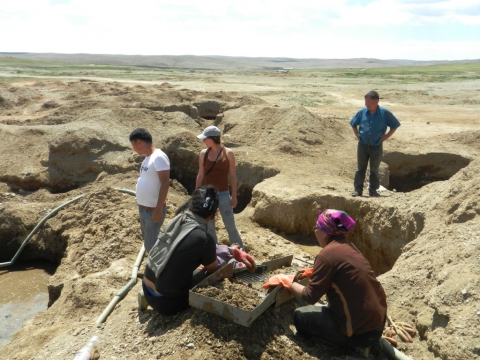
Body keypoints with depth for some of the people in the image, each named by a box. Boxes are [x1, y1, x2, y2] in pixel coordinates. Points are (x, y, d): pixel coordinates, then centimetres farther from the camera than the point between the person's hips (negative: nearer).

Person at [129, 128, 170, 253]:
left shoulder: (159, 157, -21)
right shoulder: (148, 158, 8)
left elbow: (165, 183, -25)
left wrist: (158, 208, -26)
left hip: (153, 210, -10)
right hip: (144, 208, 10)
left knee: (151, 244, -2)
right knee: (148, 240, 22)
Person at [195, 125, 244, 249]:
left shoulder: (228, 153, -6)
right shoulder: (204, 153, -1)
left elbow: (233, 175, -2)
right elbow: (200, 175, 4)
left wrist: (234, 196, -4)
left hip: (223, 194, -2)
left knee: (230, 226, 4)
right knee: (209, 227, 11)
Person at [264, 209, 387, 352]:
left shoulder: (327, 254, -18)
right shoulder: (348, 246, 6)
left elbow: (310, 297, -13)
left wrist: (288, 282, 1)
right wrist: (312, 272, 21)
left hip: (360, 332, -8)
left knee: (300, 316, 5)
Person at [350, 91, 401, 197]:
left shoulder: (385, 113, -7)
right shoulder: (362, 112, -1)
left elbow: (395, 125, 3)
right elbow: (353, 124, 15)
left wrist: (385, 137, -4)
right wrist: (358, 136, 5)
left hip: (377, 146, -1)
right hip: (362, 145, 1)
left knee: (374, 169, 8)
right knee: (360, 168, 4)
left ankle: (373, 190, 17)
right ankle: (358, 189, 9)